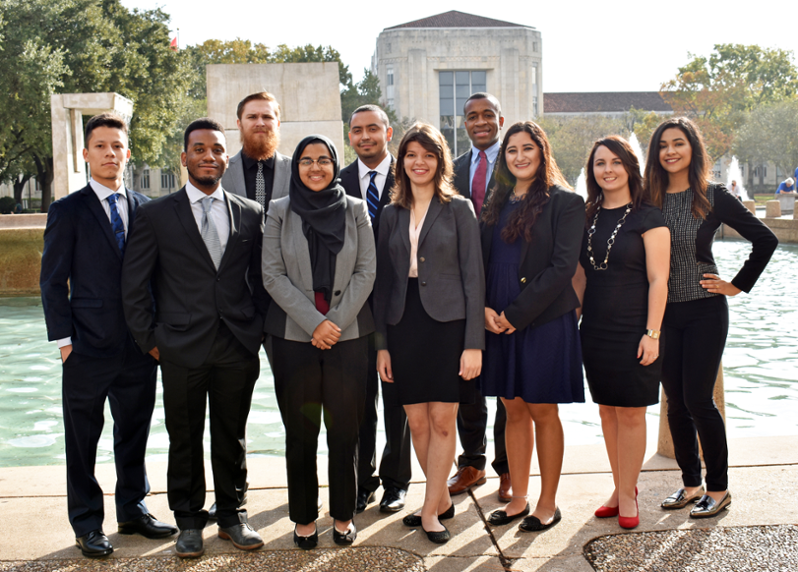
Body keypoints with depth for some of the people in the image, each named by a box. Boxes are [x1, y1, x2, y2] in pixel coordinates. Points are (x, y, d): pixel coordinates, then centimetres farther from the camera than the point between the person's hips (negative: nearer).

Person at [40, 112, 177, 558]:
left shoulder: (146, 209, 8)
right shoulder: (68, 212, -1)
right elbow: (53, 282, -2)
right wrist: (64, 339, -8)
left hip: (140, 346, 3)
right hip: (90, 347, -3)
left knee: (135, 433, 14)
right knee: (83, 440, 6)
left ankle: (133, 509, 31)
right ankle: (88, 524, 20)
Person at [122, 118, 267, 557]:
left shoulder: (250, 214, 6)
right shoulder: (156, 215, 0)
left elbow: (260, 278, 12)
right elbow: (133, 284, 2)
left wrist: (257, 330, 5)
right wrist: (149, 340, -1)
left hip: (238, 347, 2)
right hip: (182, 348, -1)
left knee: (232, 436, 12)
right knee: (184, 439, 9)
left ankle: (231, 516, 29)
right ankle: (189, 522, 26)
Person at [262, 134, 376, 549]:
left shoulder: (355, 210, 6)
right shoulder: (279, 212, 4)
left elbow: (366, 271, 1)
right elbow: (272, 275, -2)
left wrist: (337, 321, -10)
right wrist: (315, 322, -11)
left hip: (348, 335, 0)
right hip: (293, 335, 0)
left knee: (345, 430, 5)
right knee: (300, 433, 6)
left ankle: (343, 515, 19)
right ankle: (304, 518, 19)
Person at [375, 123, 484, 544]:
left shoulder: (458, 209, 1)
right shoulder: (392, 215, 10)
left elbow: (473, 277, -3)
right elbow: (383, 281, 11)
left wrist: (474, 342, -9)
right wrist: (382, 343, 6)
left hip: (447, 322, -3)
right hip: (404, 324, 4)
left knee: (442, 421, 0)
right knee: (417, 422, 7)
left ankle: (430, 511, 12)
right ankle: (443, 498, 25)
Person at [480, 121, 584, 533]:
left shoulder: (564, 203, -4)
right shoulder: (496, 204, 12)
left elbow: (562, 267, -12)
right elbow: (481, 261, 12)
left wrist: (517, 313, -14)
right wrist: (484, 307, -6)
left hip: (544, 320, -5)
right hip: (499, 323, 5)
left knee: (542, 411, 3)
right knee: (514, 410, 11)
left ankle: (547, 505, 16)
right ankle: (518, 499, 22)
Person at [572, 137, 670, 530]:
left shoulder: (647, 218, -6)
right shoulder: (588, 218, 9)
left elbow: (658, 280, -10)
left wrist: (652, 333, -15)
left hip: (632, 332, -5)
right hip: (596, 331, 5)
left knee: (631, 412, 1)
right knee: (607, 410, 11)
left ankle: (627, 495, 14)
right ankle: (621, 487, 24)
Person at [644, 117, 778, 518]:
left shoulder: (713, 197, -5)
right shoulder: (649, 199, 3)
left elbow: (766, 240, -3)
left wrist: (738, 285, -3)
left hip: (704, 311, -3)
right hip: (664, 312, 4)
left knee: (698, 399, -4)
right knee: (676, 402, 9)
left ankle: (719, 488, 13)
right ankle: (691, 483, 23)